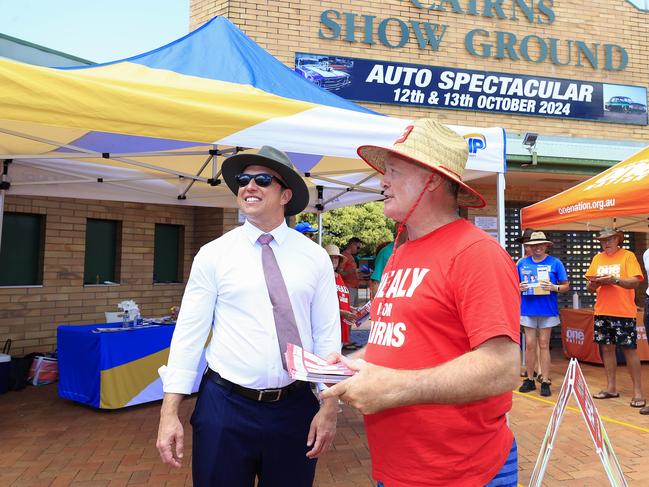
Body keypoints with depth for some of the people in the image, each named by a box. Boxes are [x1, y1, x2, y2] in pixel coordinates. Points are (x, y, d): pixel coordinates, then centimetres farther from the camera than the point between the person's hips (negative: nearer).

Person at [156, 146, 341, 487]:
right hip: (224, 407, -1)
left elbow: (327, 335, 0)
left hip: (296, 408, 1)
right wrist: (169, 413, -6)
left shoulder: (315, 257, 0)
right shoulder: (212, 254, -2)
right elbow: (188, 333, -3)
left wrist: (329, 407, -3)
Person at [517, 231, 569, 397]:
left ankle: (545, 381, 10)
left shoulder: (555, 262, 1)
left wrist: (554, 287, -18)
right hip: (528, 309, 2)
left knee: (544, 345, 3)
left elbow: (566, 286, 2)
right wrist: (519, 287, -9)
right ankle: (529, 380, 16)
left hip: (547, 309, -2)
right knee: (530, 345, 5)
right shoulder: (522, 263, 6)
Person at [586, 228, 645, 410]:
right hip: (602, 312, 5)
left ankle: (638, 391, 8)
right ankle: (611, 388, 19)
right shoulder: (597, 258, 12)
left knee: (629, 349, -1)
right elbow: (589, 287, 12)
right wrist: (593, 283, -10)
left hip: (623, 312, -4)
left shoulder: (628, 256, -1)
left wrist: (615, 280, -25)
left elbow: (635, 281, -10)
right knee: (606, 348, 9)